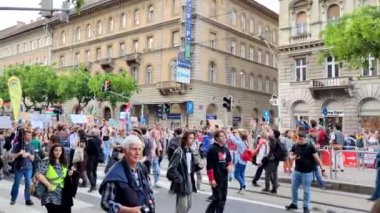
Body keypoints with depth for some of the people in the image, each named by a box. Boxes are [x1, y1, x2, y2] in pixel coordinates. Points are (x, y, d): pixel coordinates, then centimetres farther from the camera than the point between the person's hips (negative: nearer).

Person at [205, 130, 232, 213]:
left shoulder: (226, 149, 9)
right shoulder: (212, 149, -14)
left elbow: (229, 160, 22)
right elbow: (209, 166, -16)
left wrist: (230, 166, -2)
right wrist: (211, 179, -19)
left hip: (224, 178, 7)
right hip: (216, 178, -7)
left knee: (223, 198, 11)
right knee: (217, 198, -3)